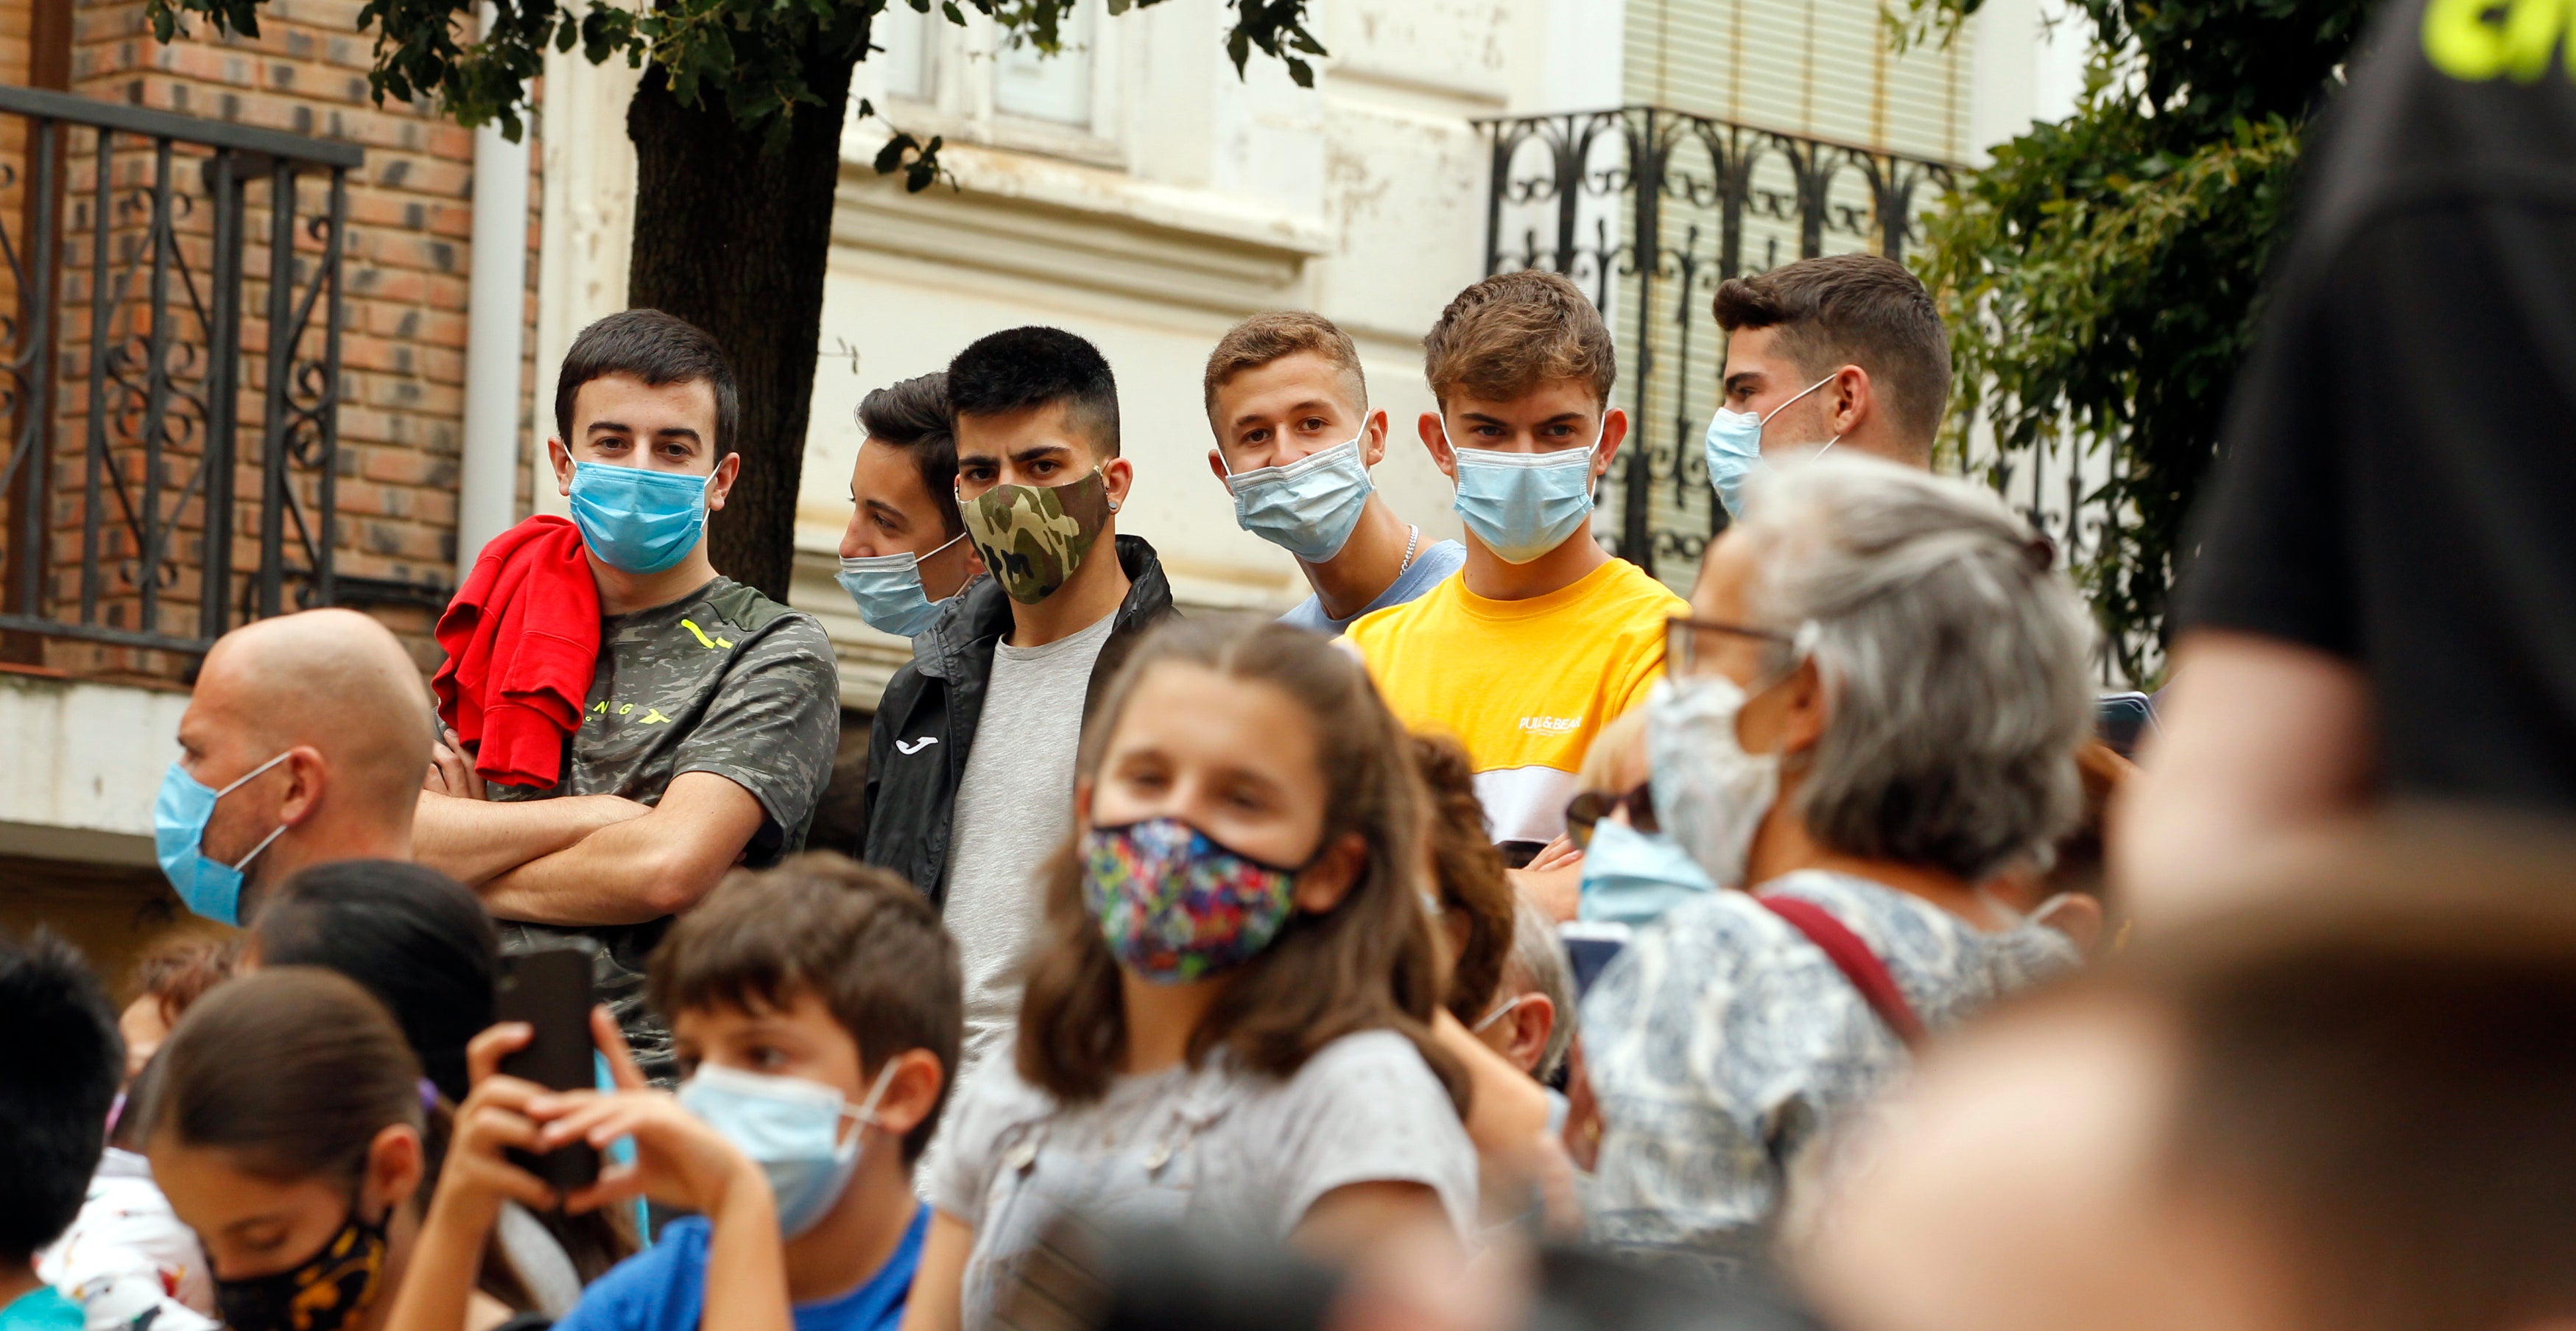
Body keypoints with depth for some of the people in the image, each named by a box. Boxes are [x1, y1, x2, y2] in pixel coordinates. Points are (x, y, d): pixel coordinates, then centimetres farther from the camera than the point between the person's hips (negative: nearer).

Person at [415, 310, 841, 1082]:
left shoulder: (776, 656, 5)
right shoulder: (500, 633, 19)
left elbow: (666, 869, -10)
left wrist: (469, 878, 3)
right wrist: (591, 817, -3)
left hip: (655, 1080, -4)